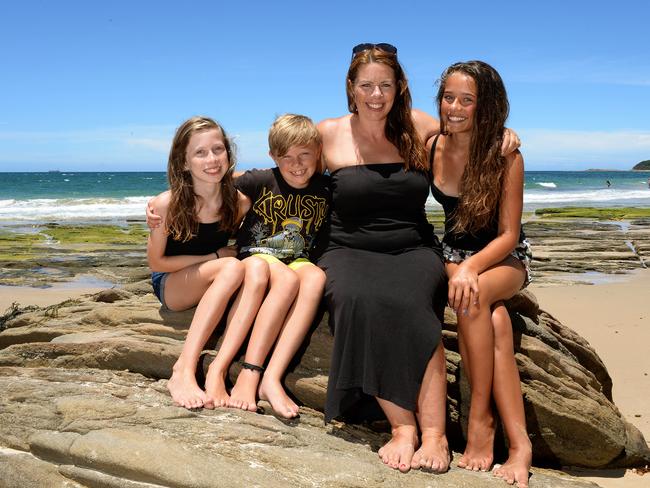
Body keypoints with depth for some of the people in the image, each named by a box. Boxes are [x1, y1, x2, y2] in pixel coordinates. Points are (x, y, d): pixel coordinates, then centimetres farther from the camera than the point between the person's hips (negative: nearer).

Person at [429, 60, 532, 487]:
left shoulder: (506, 157, -14)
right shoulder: (431, 148, -6)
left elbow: (508, 234, -14)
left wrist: (471, 267, -32)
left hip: (506, 257, -2)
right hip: (454, 252, 2)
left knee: (472, 298, -37)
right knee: (495, 319, -31)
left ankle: (481, 420, -26)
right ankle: (518, 443, -30)